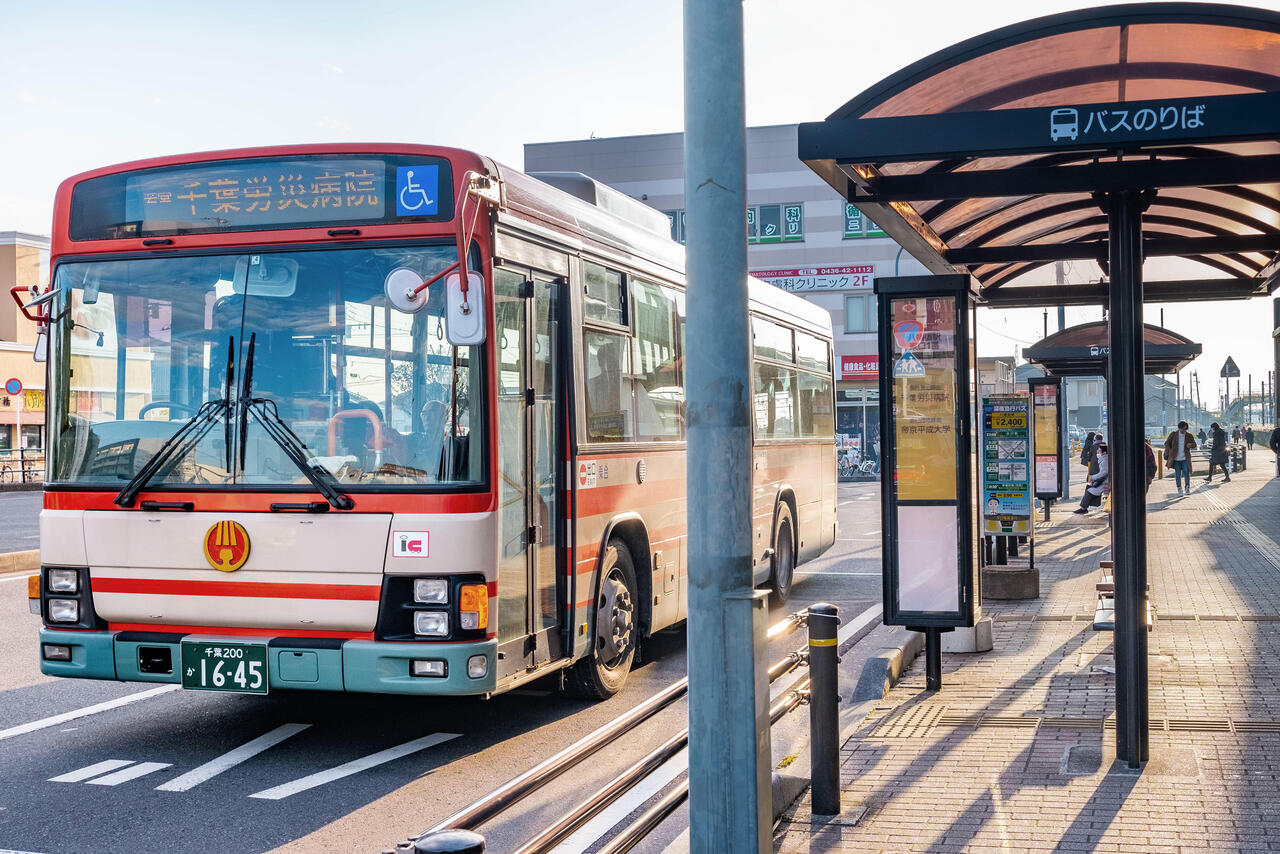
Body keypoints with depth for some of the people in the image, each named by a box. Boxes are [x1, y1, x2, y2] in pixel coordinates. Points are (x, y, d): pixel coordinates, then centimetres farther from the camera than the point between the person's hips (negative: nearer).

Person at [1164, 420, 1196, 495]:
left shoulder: (1189, 435, 2)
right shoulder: (1173, 434, 0)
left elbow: (1194, 445, 8)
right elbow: (1167, 443, 9)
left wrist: (1191, 445, -15)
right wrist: (1169, 452, -4)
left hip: (1185, 458, 0)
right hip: (1176, 458, 0)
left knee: (1186, 472, -10)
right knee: (1177, 474, 3)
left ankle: (1187, 489, -1)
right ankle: (1179, 490, 13)